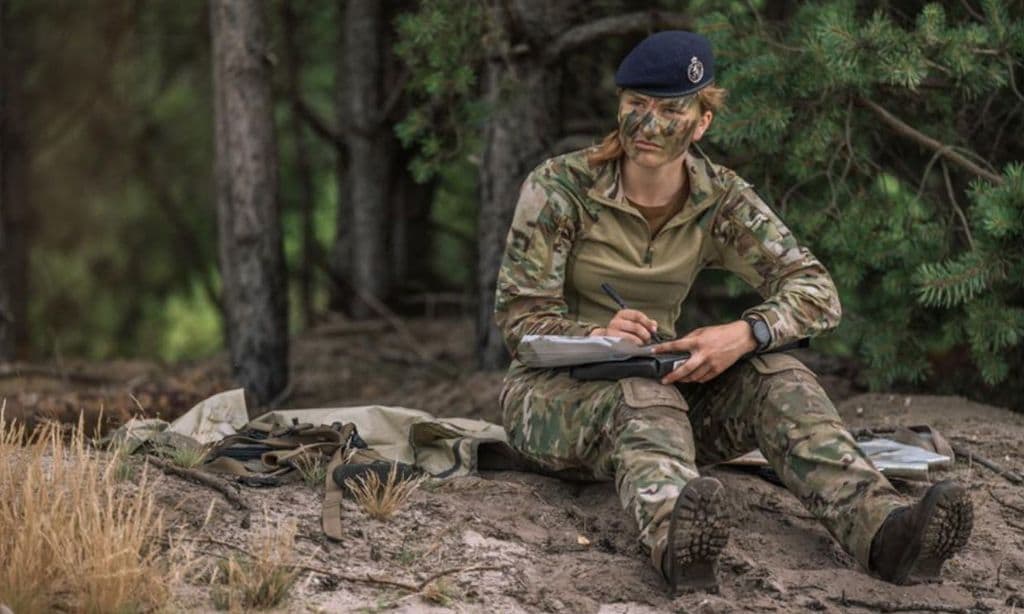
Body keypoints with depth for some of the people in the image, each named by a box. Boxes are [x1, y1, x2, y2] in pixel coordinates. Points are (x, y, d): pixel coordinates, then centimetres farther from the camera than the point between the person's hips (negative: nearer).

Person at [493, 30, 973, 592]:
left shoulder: (720, 201, -1)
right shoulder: (558, 188, -10)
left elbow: (817, 292, -8)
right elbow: (518, 314, -14)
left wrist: (745, 334, -30)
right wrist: (595, 335, -36)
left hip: (655, 381, 4)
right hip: (552, 393, -4)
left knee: (773, 375, -23)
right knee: (643, 399, -38)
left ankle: (881, 526, -46)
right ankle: (674, 535, -72)